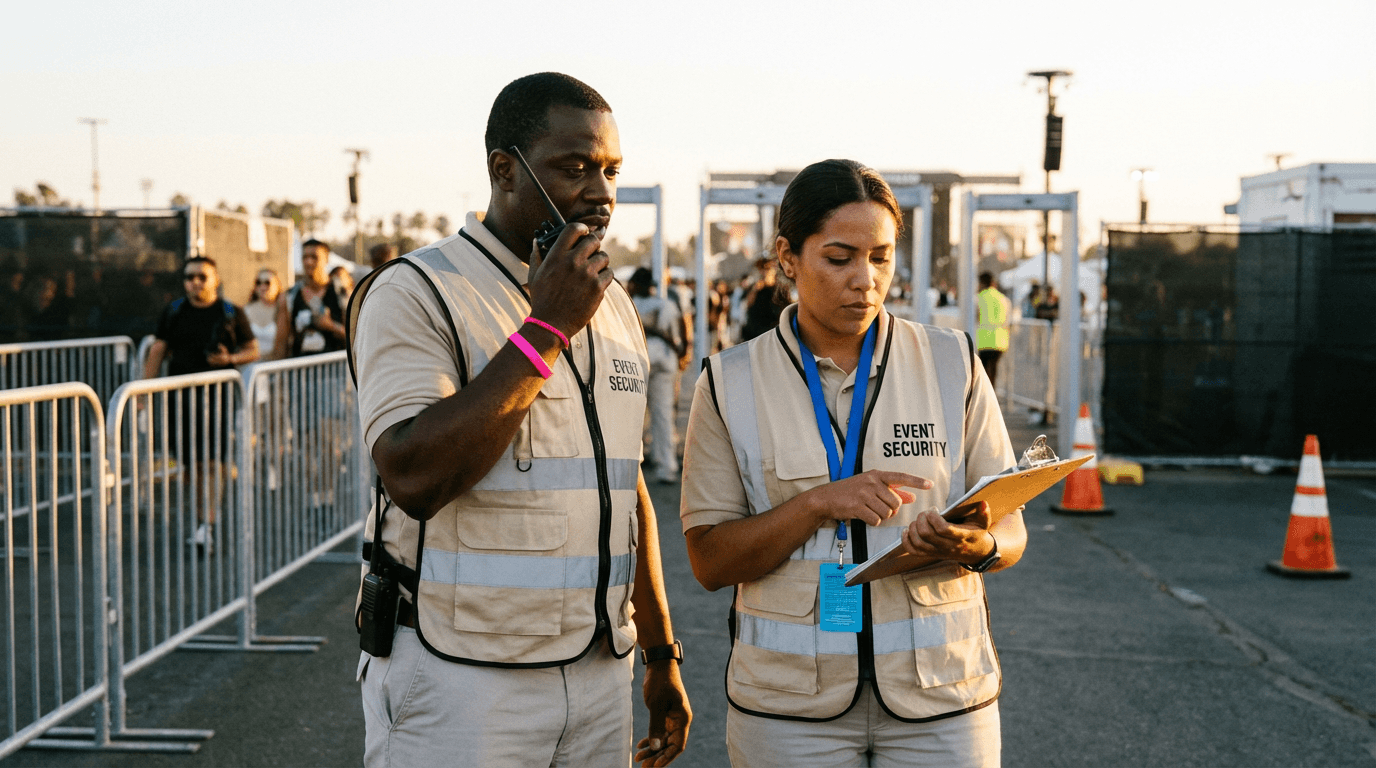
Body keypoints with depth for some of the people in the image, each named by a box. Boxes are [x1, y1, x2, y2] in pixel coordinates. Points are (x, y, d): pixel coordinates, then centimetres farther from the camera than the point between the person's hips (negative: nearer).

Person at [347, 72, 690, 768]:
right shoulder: (413, 292, -9)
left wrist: (662, 657, 18)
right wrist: (545, 327, -20)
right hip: (459, 680, -6)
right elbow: (413, 478, -22)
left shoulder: (614, 306, 12)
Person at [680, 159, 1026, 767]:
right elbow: (709, 562, -4)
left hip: (940, 692, 1)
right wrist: (818, 503, -18)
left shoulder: (953, 365, 2)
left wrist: (978, 548, -19)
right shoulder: (731, 384, -2)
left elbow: (1010, 529, 4)